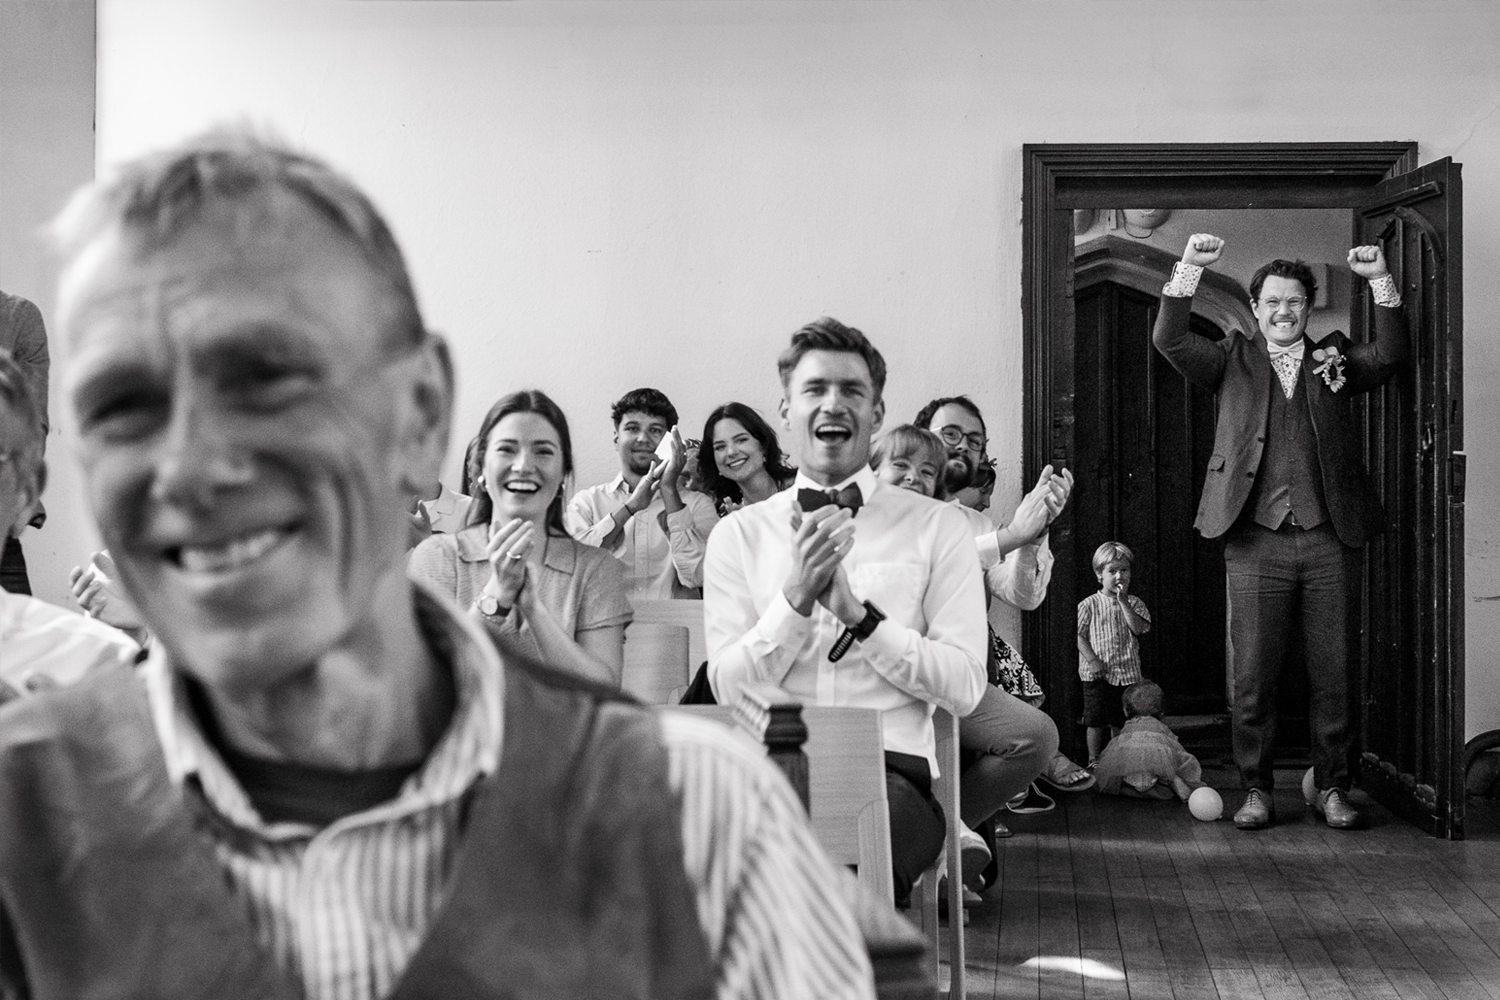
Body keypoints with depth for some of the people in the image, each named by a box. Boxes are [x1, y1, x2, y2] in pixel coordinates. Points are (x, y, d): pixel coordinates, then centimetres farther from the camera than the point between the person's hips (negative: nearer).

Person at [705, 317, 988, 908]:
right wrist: (795, 596, -10)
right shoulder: (738, 535, 14)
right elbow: (730, 690, 3)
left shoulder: (935, 528, 11)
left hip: (892, 770, -1)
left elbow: (965, 688, 1)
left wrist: (858, 615, -9)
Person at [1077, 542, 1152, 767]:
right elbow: (1079, 635, -3)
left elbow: (1139, 628, -10)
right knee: (1096, 720, 1)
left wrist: (1123, 602, -14)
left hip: (1127, 672, 2)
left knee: (1119, 721, 10)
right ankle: (1094, 760, 11)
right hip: (1097, 673, -2)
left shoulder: (1134, 603, 6)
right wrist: (1092, 659, -14)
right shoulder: (1089, 605, -2)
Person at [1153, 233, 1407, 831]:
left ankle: (1331, 789, 16)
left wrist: (1381, 282, -10)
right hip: (1256, 541, -1)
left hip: (1328, 541, 1)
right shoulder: (1233, 361, 11)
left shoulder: (1335, 359, 14)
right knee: (1252, 677, 1)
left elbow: (1391, 356, -2)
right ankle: (1256, 791, 11)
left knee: (1332, 675, 6)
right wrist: (1190, 266, -12)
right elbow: (1169, 340, -3)